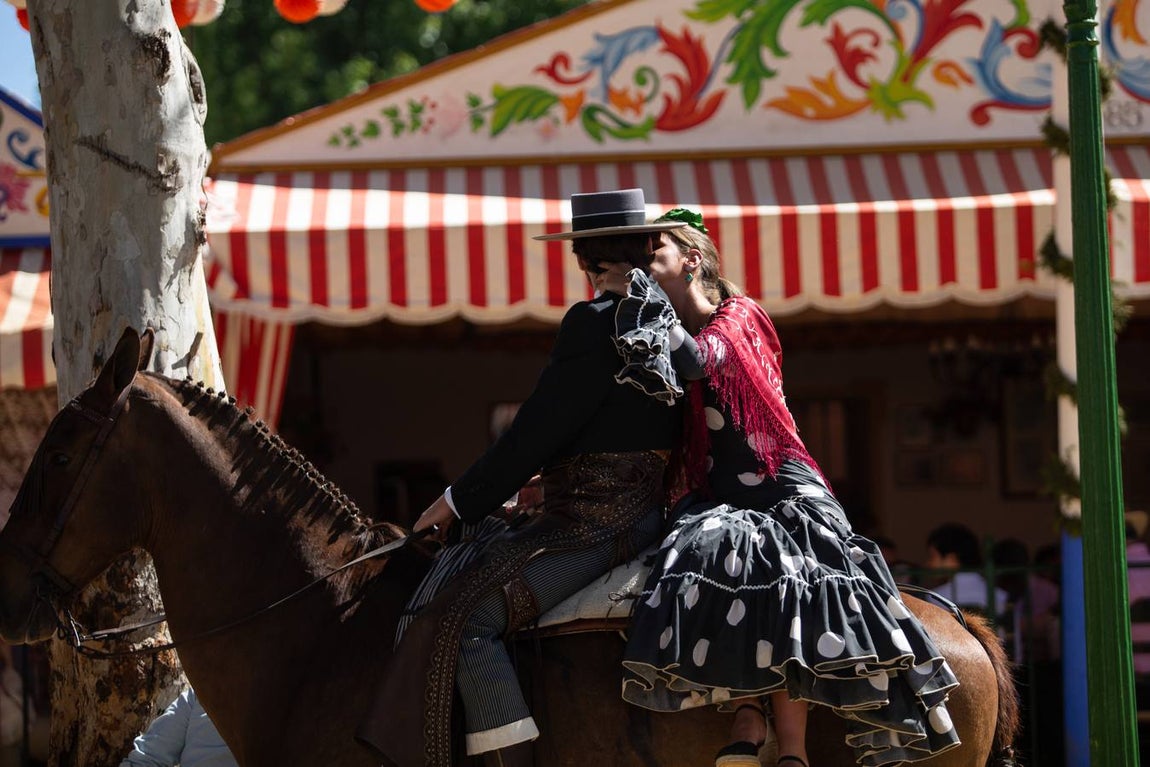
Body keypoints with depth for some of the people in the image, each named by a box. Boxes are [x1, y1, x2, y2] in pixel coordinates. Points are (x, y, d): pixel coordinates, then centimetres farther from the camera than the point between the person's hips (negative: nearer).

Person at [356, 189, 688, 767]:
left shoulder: (595, 322, -15)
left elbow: (538, 431, -16)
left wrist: (460, 500, -7)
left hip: (594, 521, -10)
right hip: (645, 511, 10)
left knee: (467, 621, -17)